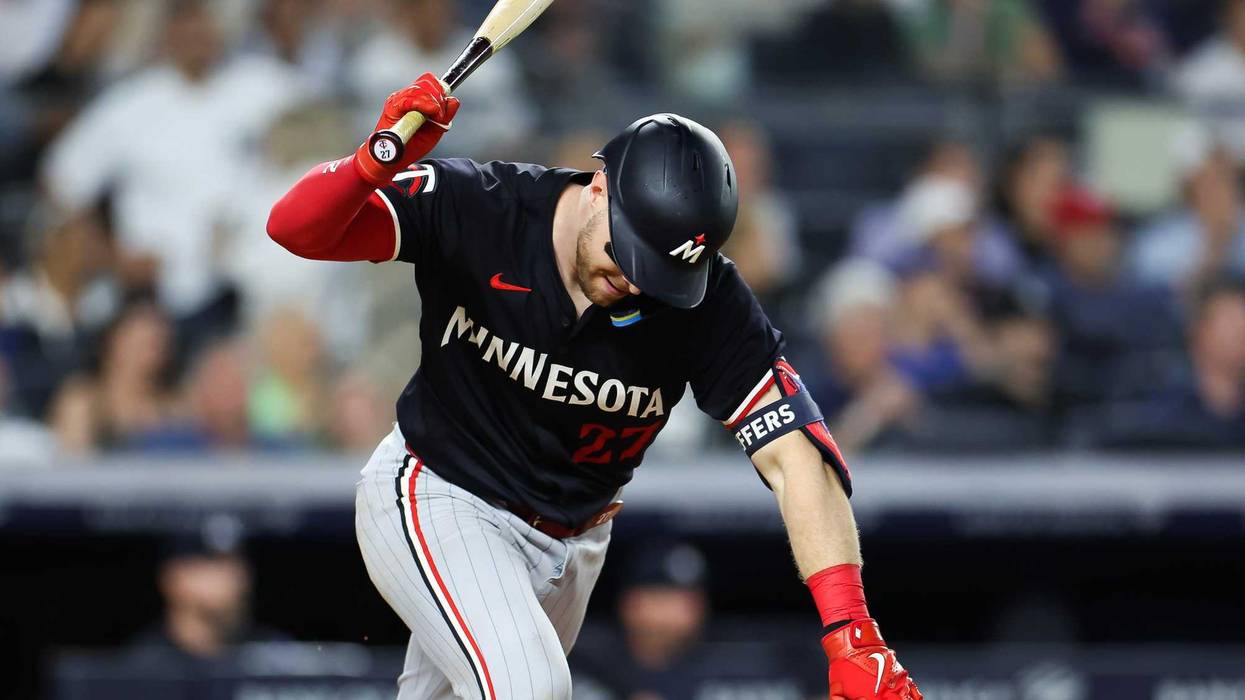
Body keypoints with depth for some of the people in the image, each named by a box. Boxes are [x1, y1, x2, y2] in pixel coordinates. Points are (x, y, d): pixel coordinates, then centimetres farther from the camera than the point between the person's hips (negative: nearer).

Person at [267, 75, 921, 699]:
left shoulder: (708, 301, -21)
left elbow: (796, 454, -27)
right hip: (437, 493, -4)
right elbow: (295, 227, -26)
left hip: (569, 534, 4)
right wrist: (378, 163, -48)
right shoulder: (476, 209, -24)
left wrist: (850, 636, -39)